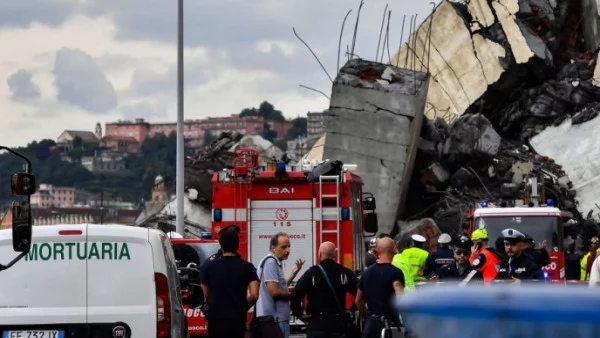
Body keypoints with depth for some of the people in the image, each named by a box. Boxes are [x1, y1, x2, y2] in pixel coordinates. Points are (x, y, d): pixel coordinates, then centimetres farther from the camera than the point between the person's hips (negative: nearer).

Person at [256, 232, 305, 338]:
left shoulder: (276, 262, 16)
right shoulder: (271, 262, -14)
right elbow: (275, 292, -21)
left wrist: (293, 274, 13)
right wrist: (293, 295, -6)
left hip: (278, 318, 10)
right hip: (275, 319, -10)